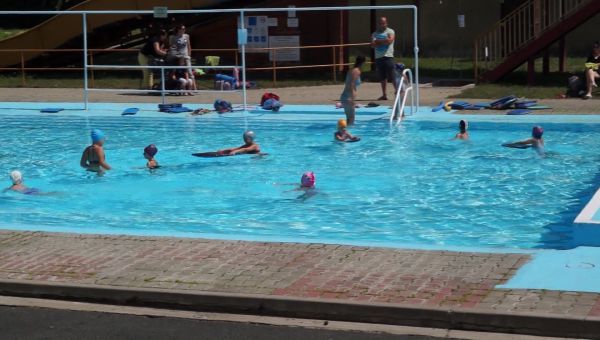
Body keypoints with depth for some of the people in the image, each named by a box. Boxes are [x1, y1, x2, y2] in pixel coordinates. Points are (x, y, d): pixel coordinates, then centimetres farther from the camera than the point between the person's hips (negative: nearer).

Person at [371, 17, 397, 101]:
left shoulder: (390, 31, 2)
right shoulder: (375, 33, 15)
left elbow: (389, 40, -16)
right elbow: (373, 45, 2)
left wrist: (378, 41, -4)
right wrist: (383, 42, -10)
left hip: (388, 57, -5)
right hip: (378, 57, 5)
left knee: (392, 77, -8)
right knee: (382, 78, 7)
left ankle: (397, 92, -1)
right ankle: (384, 95, 10)